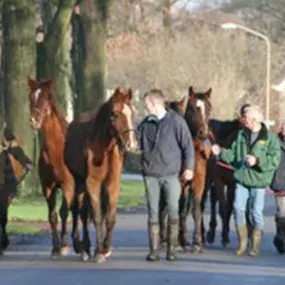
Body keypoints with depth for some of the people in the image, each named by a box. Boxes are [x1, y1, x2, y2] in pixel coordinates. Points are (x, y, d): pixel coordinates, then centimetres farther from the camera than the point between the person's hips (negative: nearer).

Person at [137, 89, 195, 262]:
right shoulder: (145, 124, 9)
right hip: (151, 174, 3)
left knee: (173, 211, -4)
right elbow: (140, 146, 20)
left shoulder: (176, 121, -3)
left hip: (171, 173, -3)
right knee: (153, 212, 2)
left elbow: (187, 144, -4)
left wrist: (189, 167, -11)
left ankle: (172, 249, 4)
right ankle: (154, 250, 5)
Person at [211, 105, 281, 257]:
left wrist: (258, 160, -26)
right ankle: (242, 241, 13)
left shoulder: (270, 138, -8)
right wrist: (221, 152, -6)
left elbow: (274, 160, -14)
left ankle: (255, 245, 14)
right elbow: (233, 155, 11)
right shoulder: (241, 135, 7)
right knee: (238, 208, -2)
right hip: (241, 178, 4)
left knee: (256, 212, 1)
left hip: (258, 181, -4)